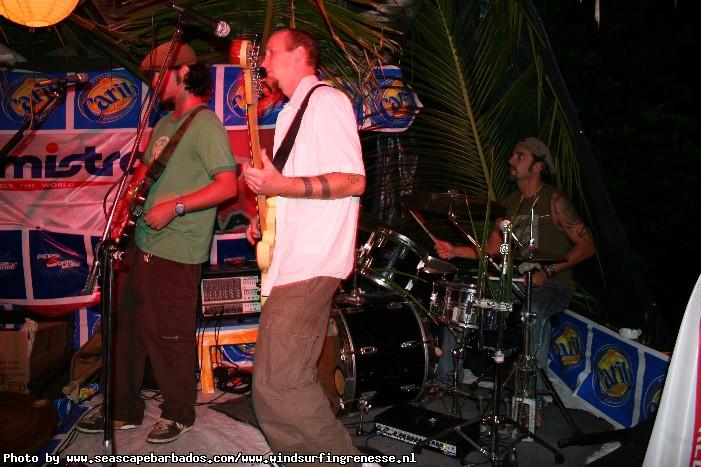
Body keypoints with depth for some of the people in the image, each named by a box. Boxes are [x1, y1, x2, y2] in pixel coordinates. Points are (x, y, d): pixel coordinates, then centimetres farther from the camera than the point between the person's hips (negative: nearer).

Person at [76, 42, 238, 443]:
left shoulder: (205, 124, -10)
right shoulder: (164, 124, 18)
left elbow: (228, 185, -18)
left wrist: (175, 207, -22)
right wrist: (125, 209, 15)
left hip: (176, 253, -9)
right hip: (142, 244, 9)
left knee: (167, 336, -1)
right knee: (126, 326, 15)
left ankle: (179, 414, 19)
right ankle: (124, 410, 29)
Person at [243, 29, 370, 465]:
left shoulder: (326, 100, -7)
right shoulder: (292, 112, 23)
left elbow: (354, 181, -17)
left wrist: (281, 186, -22)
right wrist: (266, 219, 15)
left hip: (311, 265, -10)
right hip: (292, 262, 10)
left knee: (279, 384, -13)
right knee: (274, 382, 14)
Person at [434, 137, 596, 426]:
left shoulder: (554, 201, -7)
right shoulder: (509, 203, 13)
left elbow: (587, 245, -11)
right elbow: (492, 250, 10)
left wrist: (548, 270, -21)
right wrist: (456, 251, -5)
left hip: (553, 285, -6)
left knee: (535, 311, -39)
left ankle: (535, 399, -29)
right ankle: (445, 379, 1)